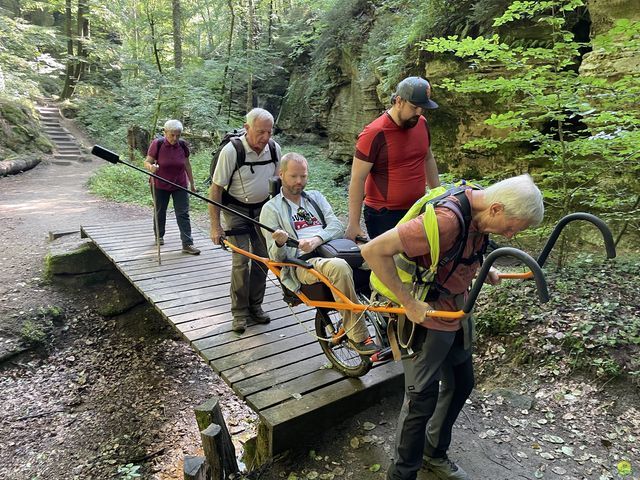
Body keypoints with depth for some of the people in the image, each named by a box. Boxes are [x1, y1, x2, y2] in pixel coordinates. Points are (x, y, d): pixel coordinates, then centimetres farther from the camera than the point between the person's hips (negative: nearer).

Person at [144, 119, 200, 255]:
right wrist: (151, 167, -36)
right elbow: (146, 162, -12)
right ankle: (159, 236, 39)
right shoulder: (157, 144, -14)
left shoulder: (183, 145, -5)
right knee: (160, 212, 16)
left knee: (183, 214, -3)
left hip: (180, 185, 1)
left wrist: (192, 183, 10)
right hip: (160, 185, -1)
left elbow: (187, 165, 6)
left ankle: (187, 244, -3)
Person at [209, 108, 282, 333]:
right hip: (236, 209, -4)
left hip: (262, 208, 4)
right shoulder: (231, 150, -22)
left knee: (262, 258, 5)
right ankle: (240, 312, 5)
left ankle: (255, 306, 20)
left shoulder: (274, 148, -9)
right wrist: (215, 226, -18)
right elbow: (216, 189, -17)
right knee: (241, 261, -9)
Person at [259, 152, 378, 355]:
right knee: (339, 267, -37)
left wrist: (316, 239, -14)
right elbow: (276, 257, 4)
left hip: (332, 251, 4)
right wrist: (280, 243, -21)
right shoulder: (271, 208, 11)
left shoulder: (316, 197, 24)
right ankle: (357, 336, -28)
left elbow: (337, 227, 7)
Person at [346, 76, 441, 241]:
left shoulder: (422, 124, 3)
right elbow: (357, 179, -15)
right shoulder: (374, 133, -16)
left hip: (417, 210, 6)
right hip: (383, 215, -6)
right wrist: (354, 224, -16)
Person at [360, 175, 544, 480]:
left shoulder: (477, 213, -5)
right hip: (427, 318, -9)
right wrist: (409, 303, -29)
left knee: (461, 384, 21)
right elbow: (373, 251, -34)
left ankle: (434, 454, 42)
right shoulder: (445, 220, -33)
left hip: (457, 313, 9)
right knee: (422, 400, 3)